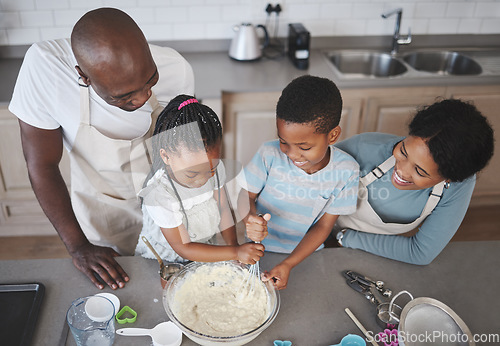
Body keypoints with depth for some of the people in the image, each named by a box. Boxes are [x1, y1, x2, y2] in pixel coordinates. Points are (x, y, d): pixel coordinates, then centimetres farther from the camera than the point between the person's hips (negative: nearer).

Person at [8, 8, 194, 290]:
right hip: (100, 211, -1)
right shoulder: (43, 68, -33)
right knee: (110, 284, 23)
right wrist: (78, 246, -21)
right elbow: (42, 165, -23)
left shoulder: (176, 70, -28)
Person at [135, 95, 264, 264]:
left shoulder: (215, 168, -11)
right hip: (161, 263, -4)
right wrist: (236, 252, -29)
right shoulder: (158, 194, -28)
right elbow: (184, 248, -23)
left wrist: (233, 244, -10)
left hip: (206, 253, 4)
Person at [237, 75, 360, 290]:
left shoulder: (346, 171, -20)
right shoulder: (269, 154, -22)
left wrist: (288, 264, -24)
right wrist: (250, 218, -32)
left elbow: (323, 226, -14)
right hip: (261, 249, 0)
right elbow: (247, 194, -8)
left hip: (305, 253, 0)